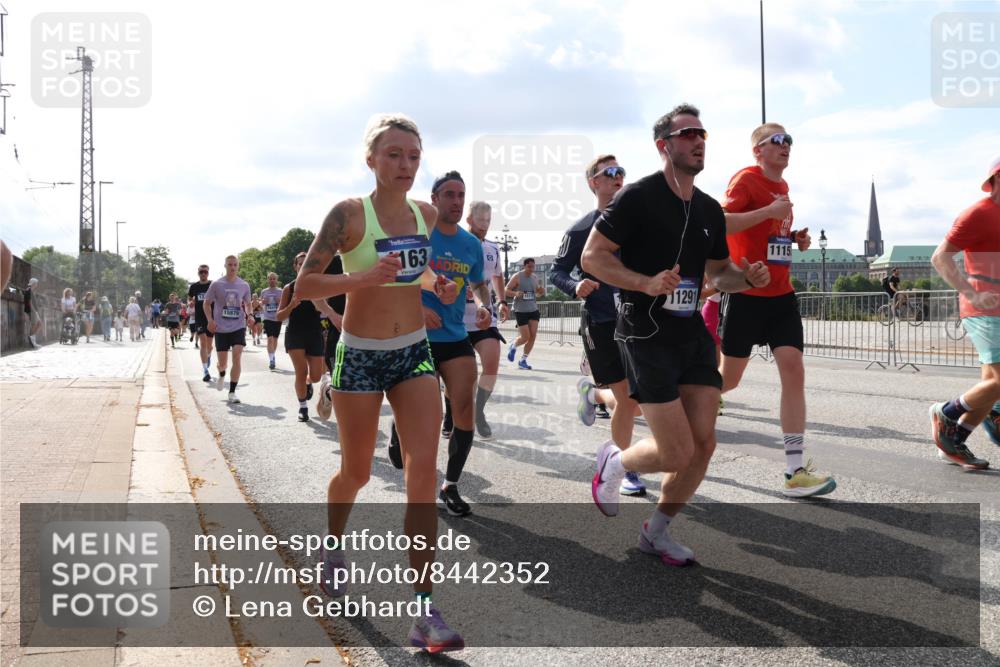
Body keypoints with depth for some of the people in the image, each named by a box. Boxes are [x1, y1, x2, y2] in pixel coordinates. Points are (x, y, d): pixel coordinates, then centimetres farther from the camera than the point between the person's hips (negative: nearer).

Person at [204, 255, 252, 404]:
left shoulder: (244, 285, 3)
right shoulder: (216, 284, -3)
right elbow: (207, 303, 3)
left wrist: (249, 314, -3)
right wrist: (210, 320, -12)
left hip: (239, 326, 1)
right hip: (221, 328, -1)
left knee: (237, 356, -15)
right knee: (222, 362, 5)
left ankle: (232, 392, -7)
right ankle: (222, 374, 44)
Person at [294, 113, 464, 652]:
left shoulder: (427, 215, 4)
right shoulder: (349, 214, -11)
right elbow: (304, 285, -13)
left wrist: (441, 287, -1)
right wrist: (363, 278, -29)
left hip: (414, 354, 3)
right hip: (359, 356, -3)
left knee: (424, 469, -12)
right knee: (356, 472, 12)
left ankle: (424, 608, -9)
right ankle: (333, 547, 46)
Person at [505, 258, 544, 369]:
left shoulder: (534, 278, 10)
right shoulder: (517, 277, -7)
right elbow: (506, 290, -5)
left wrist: (541, 291, -2)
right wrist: (515, 293, -24)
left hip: (533, 309, 5)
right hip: (520, 310, -5)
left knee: (533, 335, -5)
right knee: (525, 337, -7)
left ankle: (523, 361, 7)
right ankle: (512, 346, 27)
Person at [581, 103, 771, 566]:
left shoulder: (710, 210, 12)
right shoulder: (639, 197, -9)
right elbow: (592, 256, -11)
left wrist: (747, 278, -1)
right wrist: (646, 283, -25)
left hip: (693, 335, 7)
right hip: (646, 337, -7)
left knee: (703, 445, 2)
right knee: (678, 453, -10)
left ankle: (657, 531, 23)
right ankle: (614, 462, 23)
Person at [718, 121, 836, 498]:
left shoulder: (782, 186, 16)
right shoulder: (746, 179, -8)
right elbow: (719, 223, -21)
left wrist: (797, 239, 10)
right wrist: (768, 211, -24)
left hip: (781, 295, 7)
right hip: (746, 294, -7)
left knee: (794, 372, -5)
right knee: (729, 378, 2)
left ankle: (795, 472, -5)